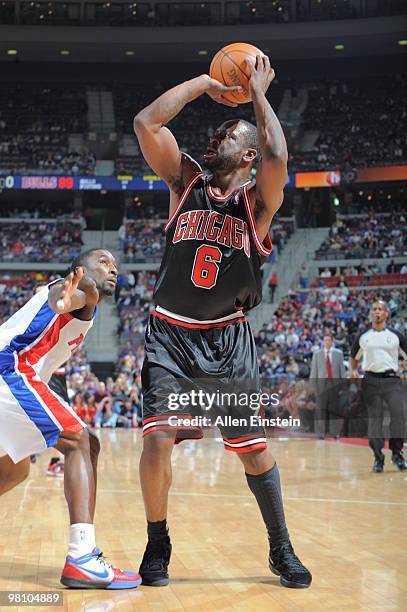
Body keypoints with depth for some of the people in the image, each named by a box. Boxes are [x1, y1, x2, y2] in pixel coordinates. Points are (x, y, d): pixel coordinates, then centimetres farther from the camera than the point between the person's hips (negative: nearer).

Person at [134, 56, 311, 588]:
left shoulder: (258, 201, -2)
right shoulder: (186, 181, 4)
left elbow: (277, 156, -25)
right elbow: (146, 123, -8)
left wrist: (258, 92, -12)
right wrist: (204, 82, -3)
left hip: (227, 339, -1)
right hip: (170, 335, 1)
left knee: (255, 447, 3)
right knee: (158, 439, -13)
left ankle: (282, 550, 22)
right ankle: (157, 547, 9)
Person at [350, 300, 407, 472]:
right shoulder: (362, 337, 10)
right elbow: (354, 357, 21)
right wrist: (353, 371, 3)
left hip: (392, 380, -1)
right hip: (371, 380, 1)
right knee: (374, 419, 0)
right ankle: (378, 458, 8)